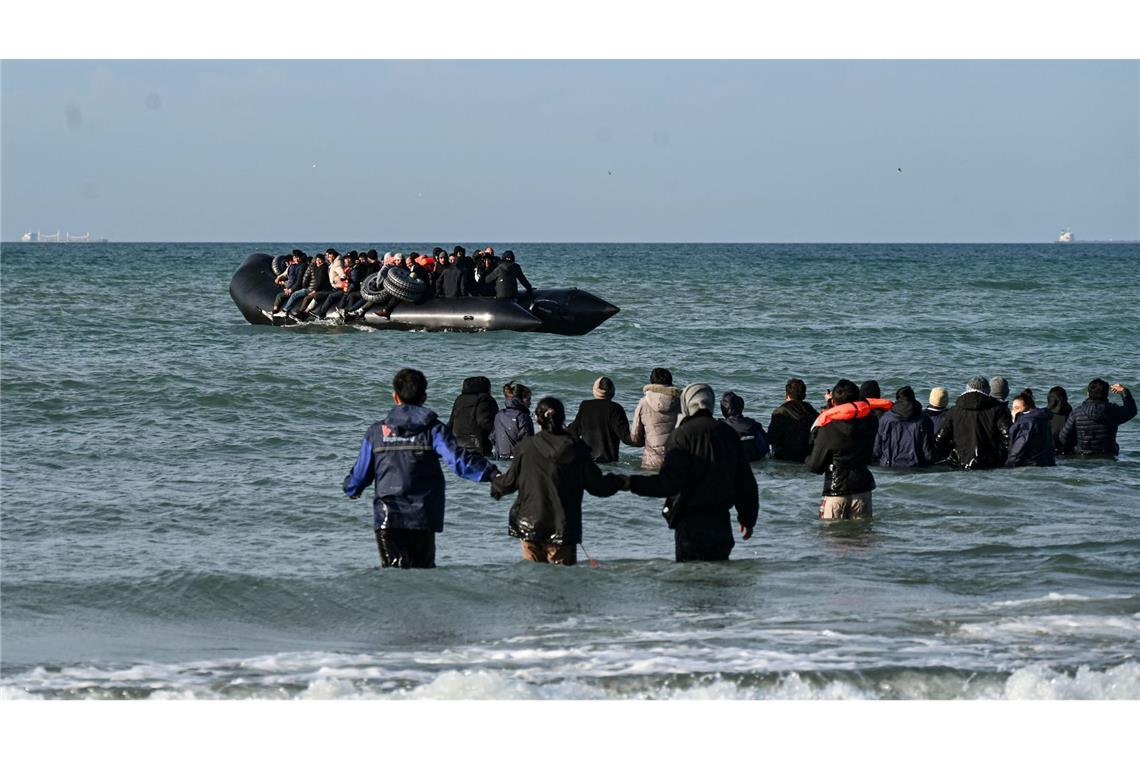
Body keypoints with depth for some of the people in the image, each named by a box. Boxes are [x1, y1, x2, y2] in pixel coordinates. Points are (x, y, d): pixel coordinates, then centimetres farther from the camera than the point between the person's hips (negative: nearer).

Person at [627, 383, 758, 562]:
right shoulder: (728, 433, 10)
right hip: (722, 520, 6)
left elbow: (670, 482, -17)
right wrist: (748, 519, 23)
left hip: (691, 522, -6)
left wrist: (632, 483, -8)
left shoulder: (682, 435, -10)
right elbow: (746, 482, 13)